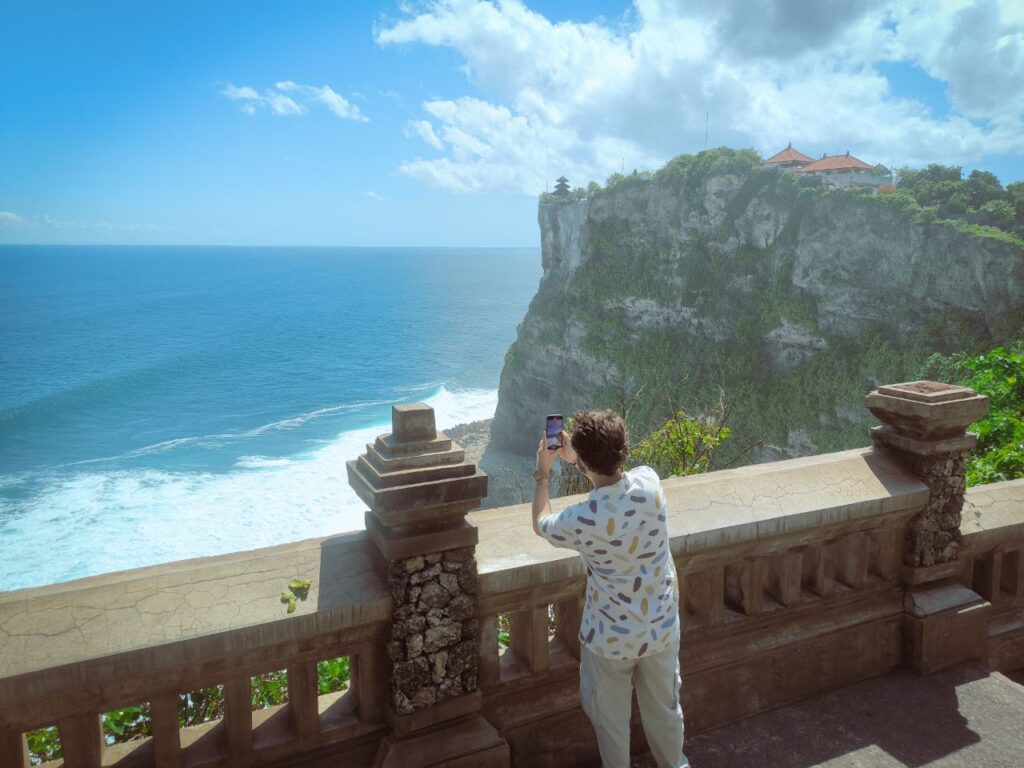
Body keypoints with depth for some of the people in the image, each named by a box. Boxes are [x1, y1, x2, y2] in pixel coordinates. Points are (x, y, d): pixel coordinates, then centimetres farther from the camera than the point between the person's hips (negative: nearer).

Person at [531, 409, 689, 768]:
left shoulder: (582, 520, -31)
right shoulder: (650, 481, -20)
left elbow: (540, 524, -5)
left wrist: (542, 474, 7)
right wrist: (575, 457, 13)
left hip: (611, 639, -4)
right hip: (662, 628, 5)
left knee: (611, 720, 23)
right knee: (665, 708, 29)